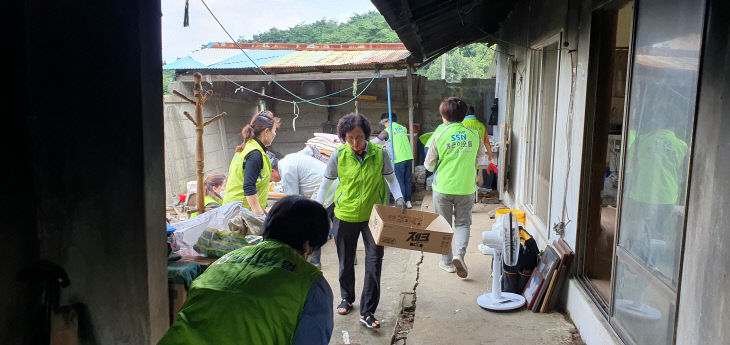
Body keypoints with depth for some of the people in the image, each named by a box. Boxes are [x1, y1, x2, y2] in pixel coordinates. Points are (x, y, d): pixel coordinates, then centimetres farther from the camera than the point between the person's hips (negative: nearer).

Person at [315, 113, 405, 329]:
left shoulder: (380, 154, -9)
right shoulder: (339, 156, -8)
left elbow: (390, 178, 4)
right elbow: (326, 183, 4)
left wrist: (399, 198, -12)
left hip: (373, 216, -1)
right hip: (345, 216, 1)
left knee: (374, 261, -5)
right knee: (346, 261, 15)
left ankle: (367, 312, 5)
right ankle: (347, 298, 39)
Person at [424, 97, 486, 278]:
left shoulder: (439, 136, -10)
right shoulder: (474, 135, -3)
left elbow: (429, 165, -1)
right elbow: (480, 156, 13)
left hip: (443, 187, -1)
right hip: (466, 187, 1)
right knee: (463, 223, 13)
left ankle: (447, 261, 21)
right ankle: (460, 254, -9)